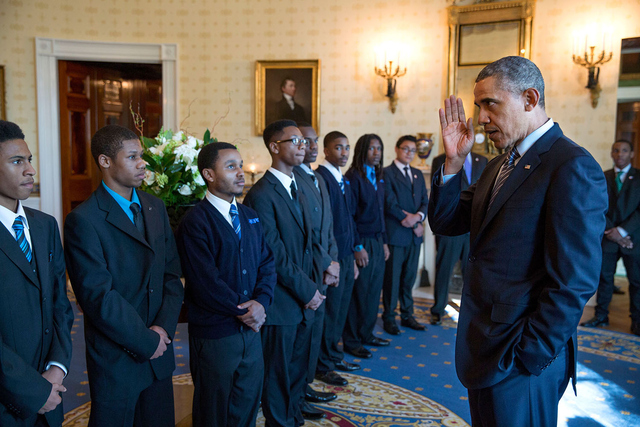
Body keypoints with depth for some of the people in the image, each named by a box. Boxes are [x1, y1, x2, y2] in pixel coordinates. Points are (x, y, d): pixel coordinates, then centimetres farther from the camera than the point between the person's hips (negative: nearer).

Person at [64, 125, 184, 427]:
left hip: (159, 355, 6)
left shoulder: (156, 207, 5)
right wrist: (147, 342, -13)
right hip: (116, 361, -5)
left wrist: (164, 327, -8)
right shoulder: (83, 220, -15)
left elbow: (172, 274, 4)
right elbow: (98, 297, -18)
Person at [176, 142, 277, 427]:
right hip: (214, 336, -6)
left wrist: (261, 301, -10)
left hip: (250, 329, 6)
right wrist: (241, 311, -12)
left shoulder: (249, 216, 8)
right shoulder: (194, 223, -15)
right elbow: (205, 282, -20)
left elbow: (267, 263, 6)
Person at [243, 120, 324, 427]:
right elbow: (275, 254, -19)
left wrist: (311, 287, 3)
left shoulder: (297, 191, 13)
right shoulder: (261, 194, -16)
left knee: (298, 371, 20)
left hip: (303, 301, 8)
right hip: (280, 305, -8)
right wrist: (307, 290, -12)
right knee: (278, 375, 9)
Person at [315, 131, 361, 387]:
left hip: (346, 257, 9)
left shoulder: (344, 181, 14)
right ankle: (322, 365, 19)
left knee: (340, 310, 18)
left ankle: (334, 356, 34)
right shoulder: (320, 178, -15)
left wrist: (353, 256, 18)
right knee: (329, 312, 3)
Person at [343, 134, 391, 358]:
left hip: (377, 241, 8)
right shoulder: (353, 177, -12)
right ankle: (351, 341, 15)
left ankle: (366, 334, 29)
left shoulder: (378, 178, 13)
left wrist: (384, 242, 13)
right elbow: (348, 216, -15)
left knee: (374, 291, 14)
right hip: (362, 242, -8)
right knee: (358, 292, 1)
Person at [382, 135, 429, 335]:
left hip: (414, 235, 6)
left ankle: (407, 315, 23)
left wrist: (418, 216, -10)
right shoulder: (387, 173, -5)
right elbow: (391, 204, -13)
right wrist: (414, 224, -11)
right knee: (392, 278, 3)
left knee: (409, 277, 12)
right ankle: (389, 317, 15)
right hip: (395, 234, -6)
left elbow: (425, 201, 12)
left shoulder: (418, 174, 17)